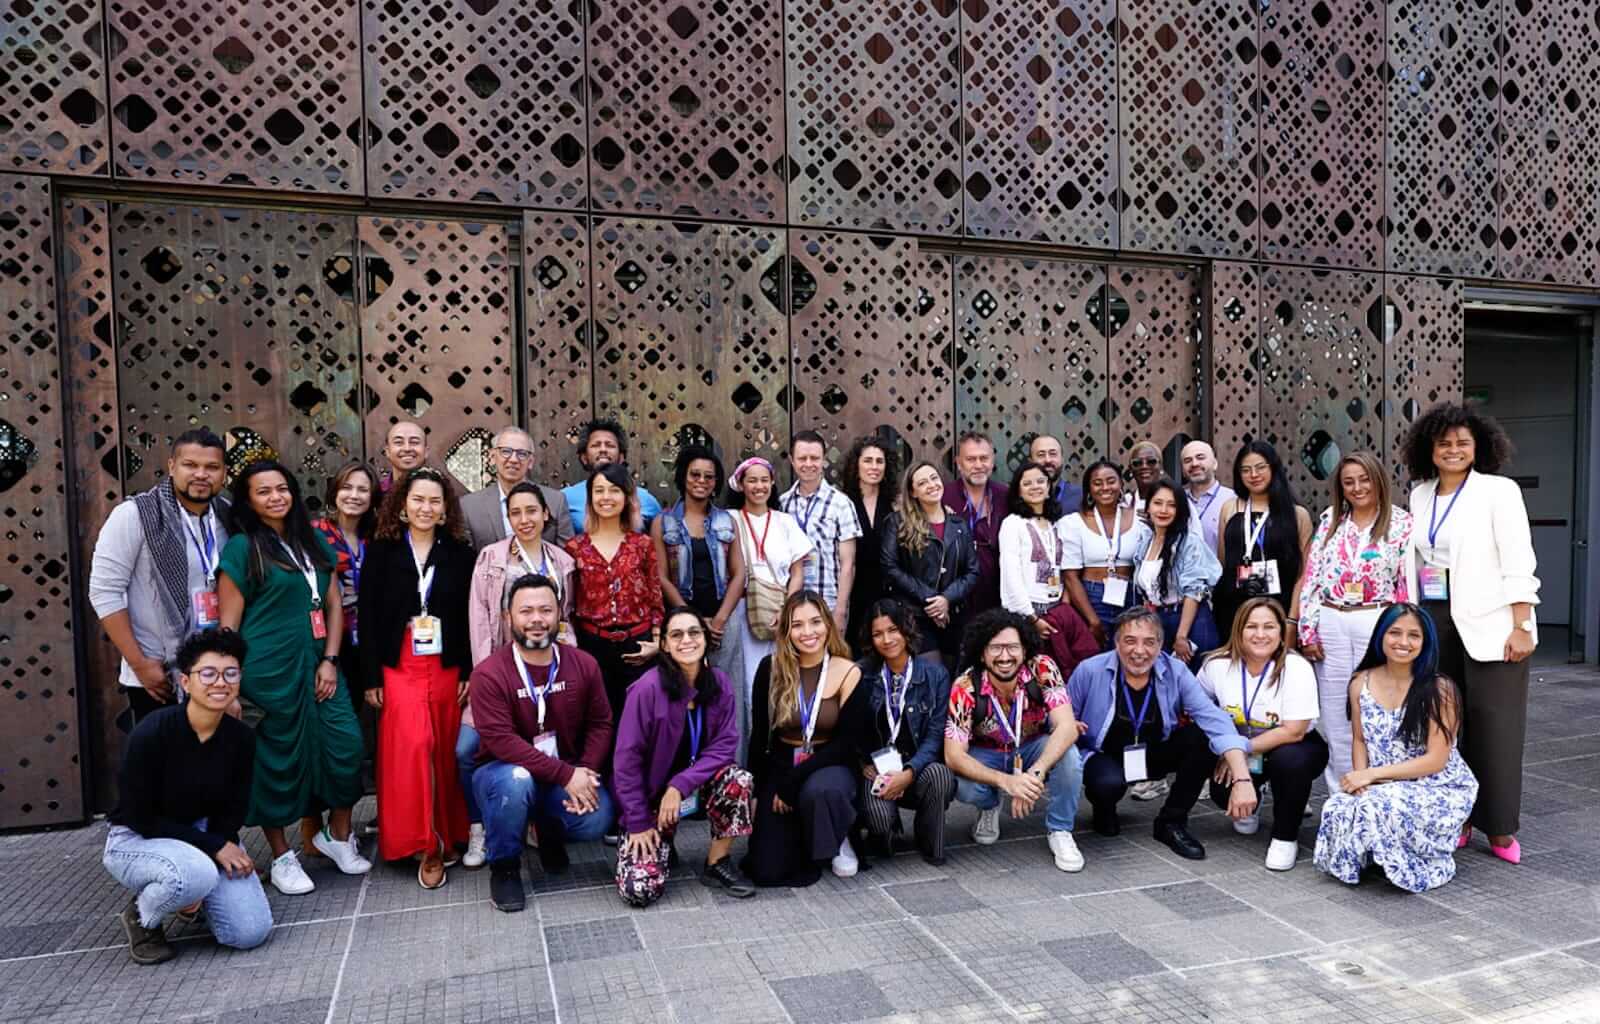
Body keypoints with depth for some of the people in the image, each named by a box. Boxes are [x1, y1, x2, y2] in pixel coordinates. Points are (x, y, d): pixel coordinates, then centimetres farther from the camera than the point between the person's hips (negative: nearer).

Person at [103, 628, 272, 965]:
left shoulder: (241, 738, -10)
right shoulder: (152, 732, -24)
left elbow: (232, 812, -1)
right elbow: (140, 817, -18)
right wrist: (214, 847, -20)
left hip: (204, 833, 4)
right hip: (137, 840, -4)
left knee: (252, 932, -11)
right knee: (195, 874, -38)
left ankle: (194, 888, 18)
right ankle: (141, 917, -2)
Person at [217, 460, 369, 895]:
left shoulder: (313, 541, 12)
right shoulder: (241, 548, -4)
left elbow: (334, 605, 12)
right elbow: (228, 623, -5)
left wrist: (329, 661, 2)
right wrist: (232, 683, -7)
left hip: (317, 665, 5)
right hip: (268, 672, -5)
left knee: (345, 745, -1)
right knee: (276, 759, 5)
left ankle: (337, 835, 21)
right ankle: (282, 857, 21)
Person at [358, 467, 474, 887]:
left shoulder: (460, 553, 4)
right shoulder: (382, 552, 2)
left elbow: (470, 617, 4)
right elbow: (368, 617, 1)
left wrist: (469, 672, -1)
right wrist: (371, 676, -3)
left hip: (447, 665, 1)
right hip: (399, 666, -1)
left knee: (445, 751, 5)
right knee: (412, 746, -14)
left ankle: (447, 834, 21)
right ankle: (425, 844, -3)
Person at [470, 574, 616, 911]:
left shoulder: (584, 664, -4)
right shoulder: (489, 673, -17)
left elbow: (600, 723, 0)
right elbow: (501, 740, -24)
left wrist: (585, 772, -19)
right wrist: (566, 774, -27)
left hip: (569, 775, 3)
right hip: (502, 771, -3)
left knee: (598, 818, -24)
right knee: (516, 780, -37)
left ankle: (549, 830, 15)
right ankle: (504, 867, -9)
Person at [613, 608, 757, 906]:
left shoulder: (719, 683, -9)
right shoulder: (648, 688, -22)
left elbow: (725, 745, -12)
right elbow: (628, 759, -18)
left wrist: (680, 785, -24)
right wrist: (638, 823, -16)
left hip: (697, 784, 3)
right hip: (651, 792, -3)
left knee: (740, 780, -29)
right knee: (639, 889, -18)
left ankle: (717, 864, -5)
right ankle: (661, 843, 17)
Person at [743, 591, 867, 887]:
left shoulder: (848, 673, -9)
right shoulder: (771, 668, -6)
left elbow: (848, 742, -12)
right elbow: (759, 735, 2)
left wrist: (793, 783, -18)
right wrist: (757, 790, -1)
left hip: (830, 766, -2)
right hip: (780, 767, 2)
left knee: (820, 790, -39)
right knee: (767, 871, -11)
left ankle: (837, 840, -3)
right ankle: (803, 836, 24)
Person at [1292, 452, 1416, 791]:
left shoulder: (1401, 522, 2)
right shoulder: (1330, 520, 10)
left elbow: (1408, 583, 0)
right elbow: (1312, 575, 7)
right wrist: (1307, 630, 1)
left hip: (1377, 623, -3)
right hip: (1330, 624, 3)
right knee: (1334, 714, 6)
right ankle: (1339, 797, 16)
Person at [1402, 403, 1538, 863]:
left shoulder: (1499, 491, -3)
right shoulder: (1420, 496, 11)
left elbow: (1518, 564, -8)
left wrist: (1520, 626, -13)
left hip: (1489, 624, -4)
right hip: (1435, 623, 4)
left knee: (1494, 724, 1)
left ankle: (1500, 827, 11)